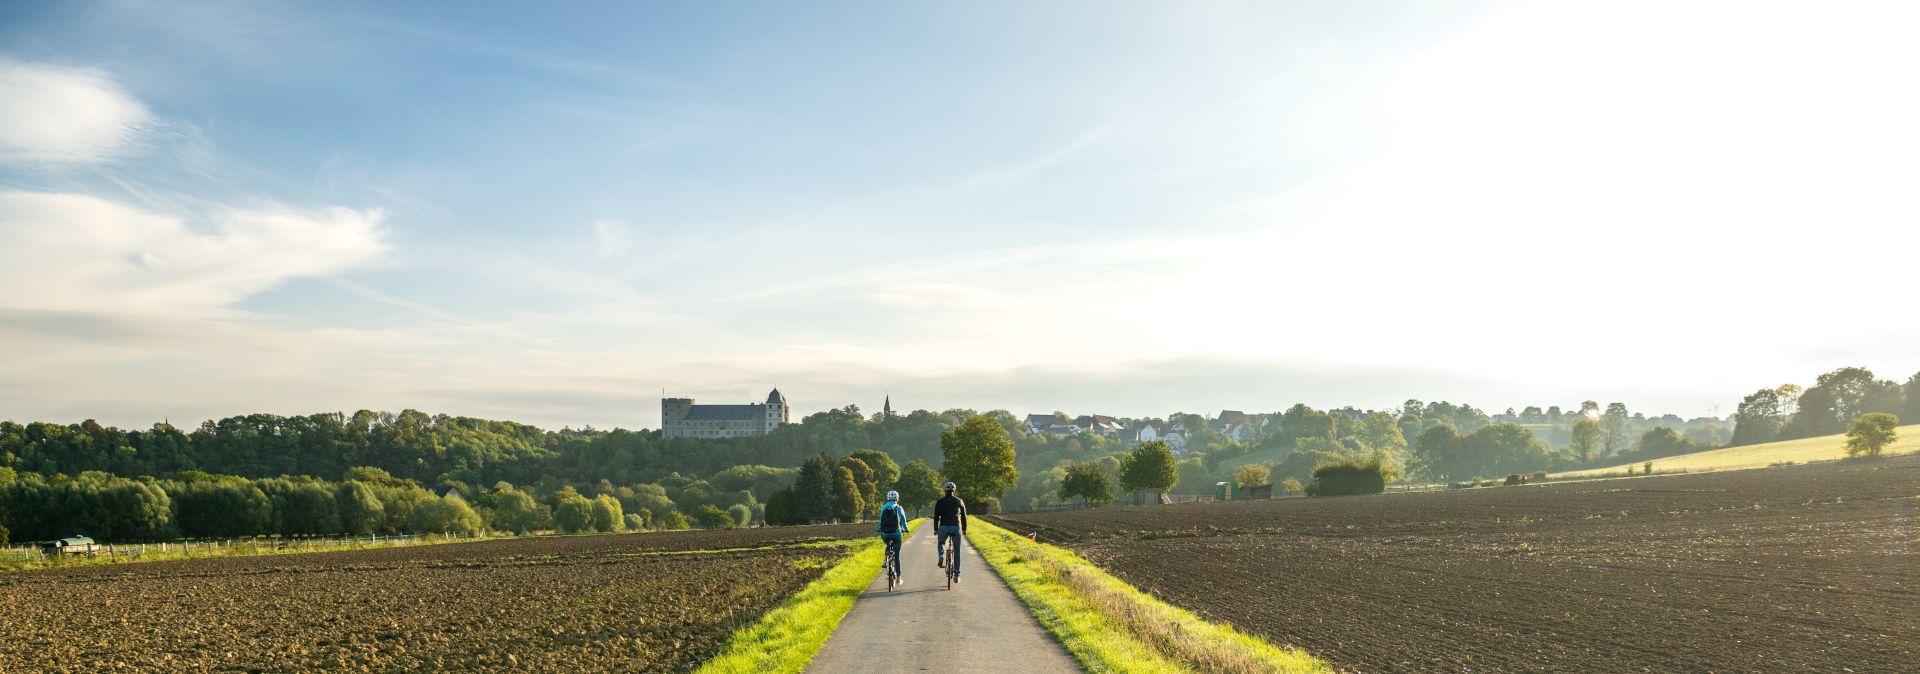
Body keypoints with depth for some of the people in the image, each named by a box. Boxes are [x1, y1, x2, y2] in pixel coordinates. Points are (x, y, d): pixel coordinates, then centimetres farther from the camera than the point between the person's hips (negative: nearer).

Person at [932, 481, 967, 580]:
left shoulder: (940, 502, 7)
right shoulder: (959, 501, 10)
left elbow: (936, 516, 9)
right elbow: (964, 516, 14)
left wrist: (935, 529, 18)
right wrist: (964, 530, 23)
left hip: (943, 527, 0)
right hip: (956, 528, 0)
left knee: (940, 543, 29)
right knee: (957, 551, 10)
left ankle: (941, 556, -1)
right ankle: (957, 574, 7)